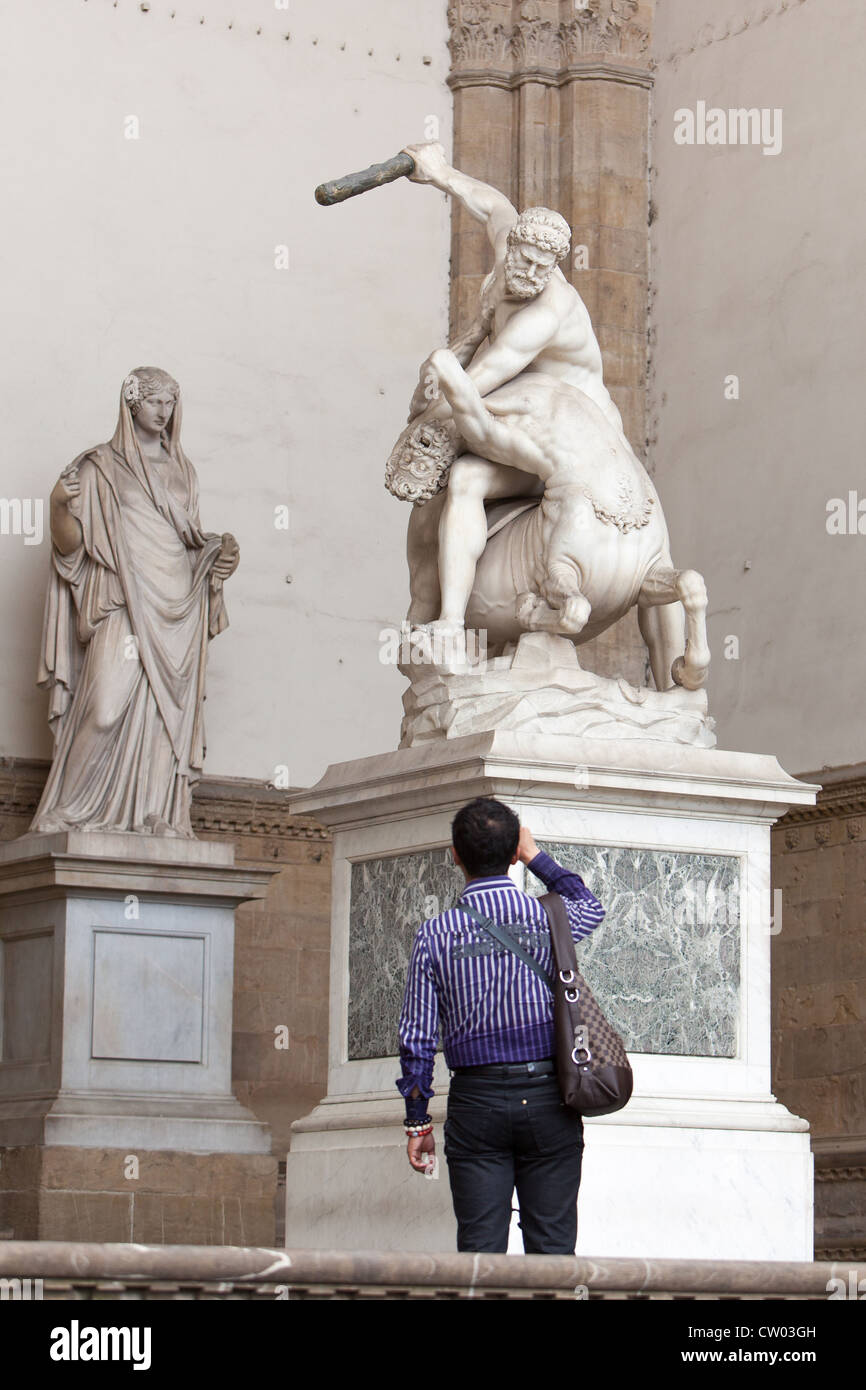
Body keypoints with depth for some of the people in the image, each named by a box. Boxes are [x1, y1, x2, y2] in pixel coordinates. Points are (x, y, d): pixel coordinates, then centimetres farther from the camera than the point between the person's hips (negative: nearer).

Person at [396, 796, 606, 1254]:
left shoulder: (435, 935, -3)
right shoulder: (550, 919, -1)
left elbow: (417, 1036, 0)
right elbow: (590, 906, 25)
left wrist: (417, 1122, 9)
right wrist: (536, 856, 30)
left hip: (477, 1099, -1)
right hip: (547, 1097, 1)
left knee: (480, 1247, 0)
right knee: (551, 1243, 2)